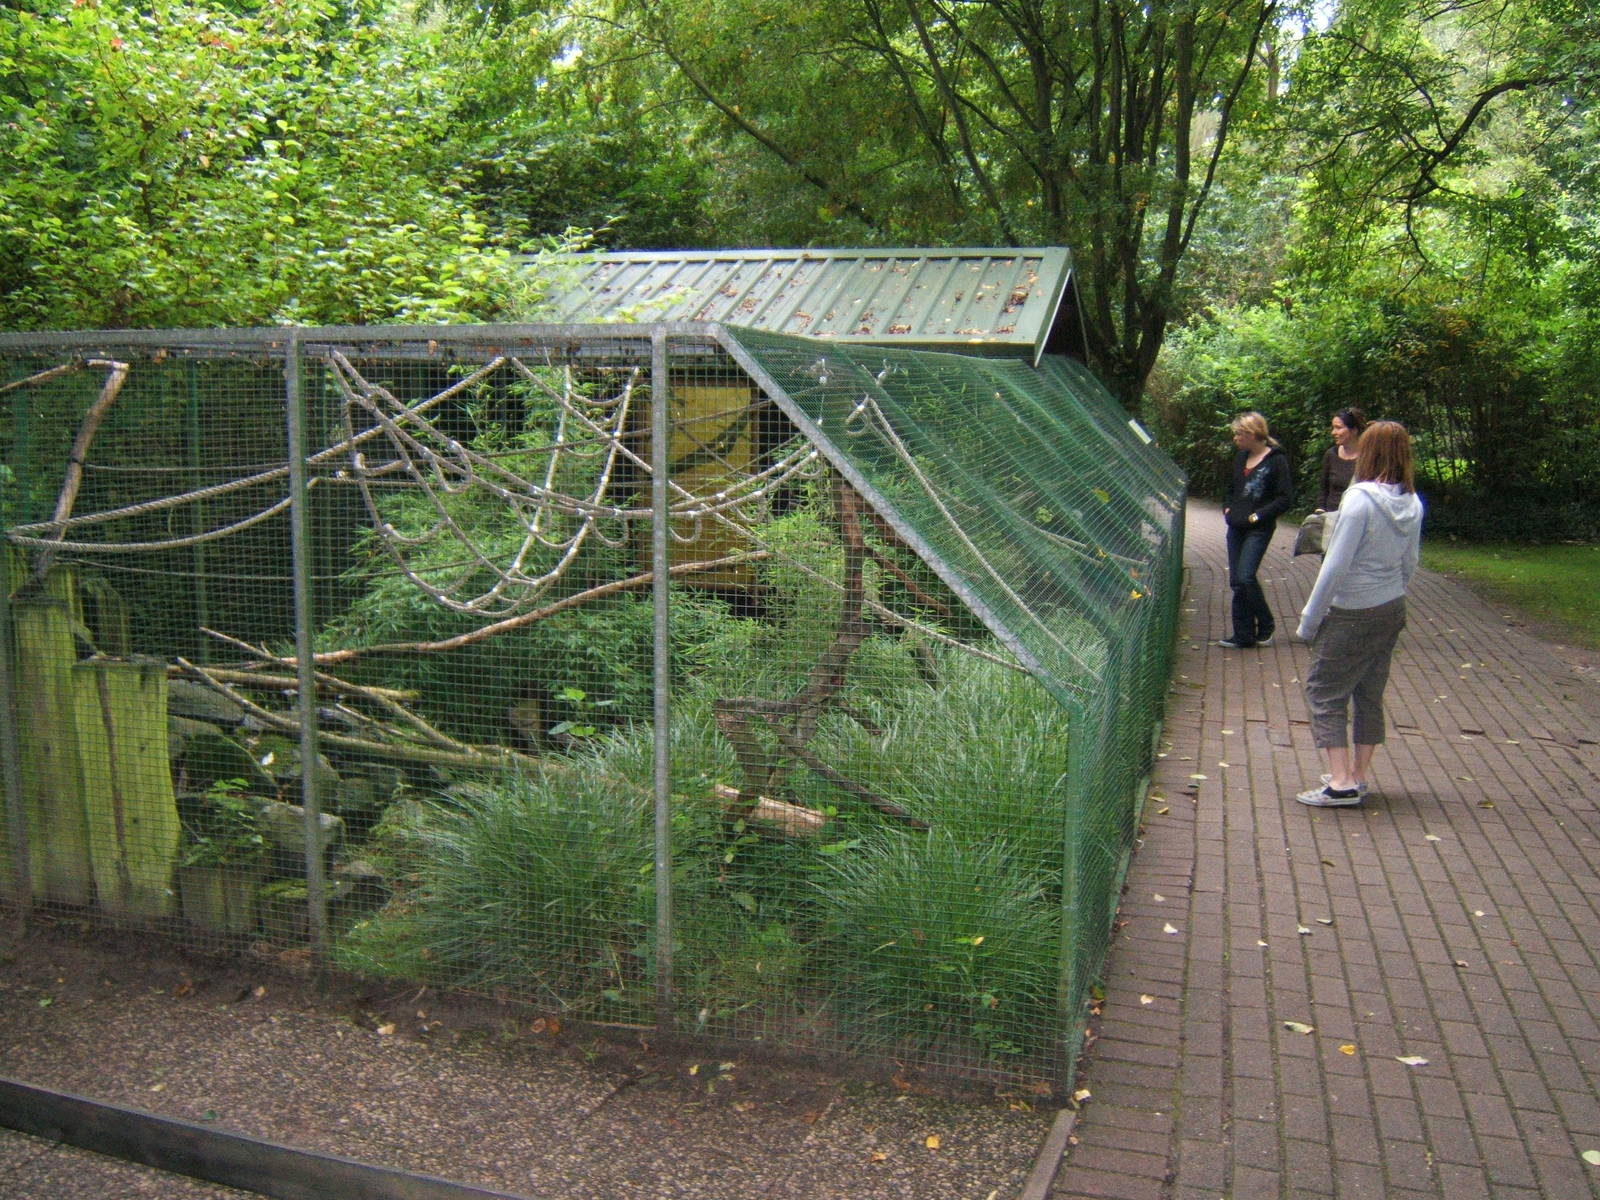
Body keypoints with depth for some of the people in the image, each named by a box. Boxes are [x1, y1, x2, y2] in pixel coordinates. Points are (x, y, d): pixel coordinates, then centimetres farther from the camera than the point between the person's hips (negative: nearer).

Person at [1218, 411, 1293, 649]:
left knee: (1246, 577, -14)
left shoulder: (1276, 460, -10)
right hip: (1236, 526, 7)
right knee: (1236, 582, 6)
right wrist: (1228, 508, 11)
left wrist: (1258, 515, -16)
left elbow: (1285, 498, -12)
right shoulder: (1241, 458, 12)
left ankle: (1266, 625, 8)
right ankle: (1243, 635, 14)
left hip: (1258, 529, -7)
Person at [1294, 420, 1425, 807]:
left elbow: (1336, 565, -20)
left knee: (1324, 691, 2)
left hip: (1351, 615, -7)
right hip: (1392, 611, 7)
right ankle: (1359, 775, 24)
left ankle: (1341, 782, -3)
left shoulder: (1360, 499, -20)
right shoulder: (1412, 503, 2)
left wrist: (1310, 619, -13)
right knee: (1370, 694, 15)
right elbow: (1409, 564, 12)